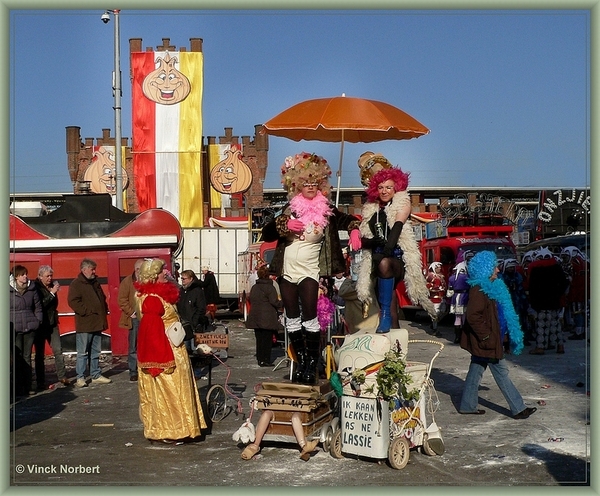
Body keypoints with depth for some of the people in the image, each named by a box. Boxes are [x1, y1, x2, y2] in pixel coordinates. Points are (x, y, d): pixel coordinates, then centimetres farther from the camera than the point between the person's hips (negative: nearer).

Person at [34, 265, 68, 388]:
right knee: (40, 354, 3)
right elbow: (40, 305, -20)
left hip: (52, 323, 5)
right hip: (41, 324, -5)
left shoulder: (52, 286, 8)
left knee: (58, 350, -1)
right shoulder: (36, 288, -10)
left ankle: (62, 376, 2)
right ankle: (40, 381, 7)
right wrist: (52, 293, -21)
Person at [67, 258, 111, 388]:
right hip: (84, 324, -8)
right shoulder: (76, 284, -7)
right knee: (83, 352, -3)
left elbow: (102, 298, 28)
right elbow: (73, 301, -18)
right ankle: (80, 378, 1)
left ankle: (96, 375, 21)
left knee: (95, 352, 13)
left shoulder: (95, 283, 18)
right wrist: (87, 311, -19)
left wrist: (104, 311, 13)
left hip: (97, 323, 8)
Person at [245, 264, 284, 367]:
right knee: (267, 339, -1)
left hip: (255, 318, 7)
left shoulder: (254, 287, 9)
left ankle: (260, 359, 17)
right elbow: (274, 302, -16)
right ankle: (265, 360, -1)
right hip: (267, 318, -7)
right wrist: (282, 303, 1)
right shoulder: (269, 287, -12)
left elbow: (250, 299, 15)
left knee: (259, 338, 12)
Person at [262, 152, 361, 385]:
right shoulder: (291, 208, 5)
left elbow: (346, 219, -6)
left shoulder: (326, 210, -2)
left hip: (309, 272, -4)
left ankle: (313, 363, -2)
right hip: (287, 271, 4)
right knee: (292, 318, 9)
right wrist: (284, 225, -14)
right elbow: (266, 234, 4)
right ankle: (300, 360, 21)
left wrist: (354, 230, -29)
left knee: (309, 315, -12)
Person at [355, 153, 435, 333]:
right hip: (377, 258, 5)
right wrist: (372, 241, -13)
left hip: (399, 257, -5)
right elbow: (362, 238, 11)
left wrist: (388, 248, -31)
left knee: (385, 264, -35)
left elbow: (397, 227, -14)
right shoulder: (370, 208, 16)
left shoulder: (402, 204, 4)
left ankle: (386, 316, -33)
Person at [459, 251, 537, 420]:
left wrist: (506, 334, 19)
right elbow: (473, 316, -26)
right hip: (487, 342, -10)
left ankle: (467, 405, 22)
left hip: (487, 340, 10)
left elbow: (500, 315, 22)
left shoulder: (491, 287, 12)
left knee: (476, 371, 14)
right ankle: (518, 409, 5)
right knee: (501, 372, -2)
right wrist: (486, 337, -23)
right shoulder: (478, 290, -20)